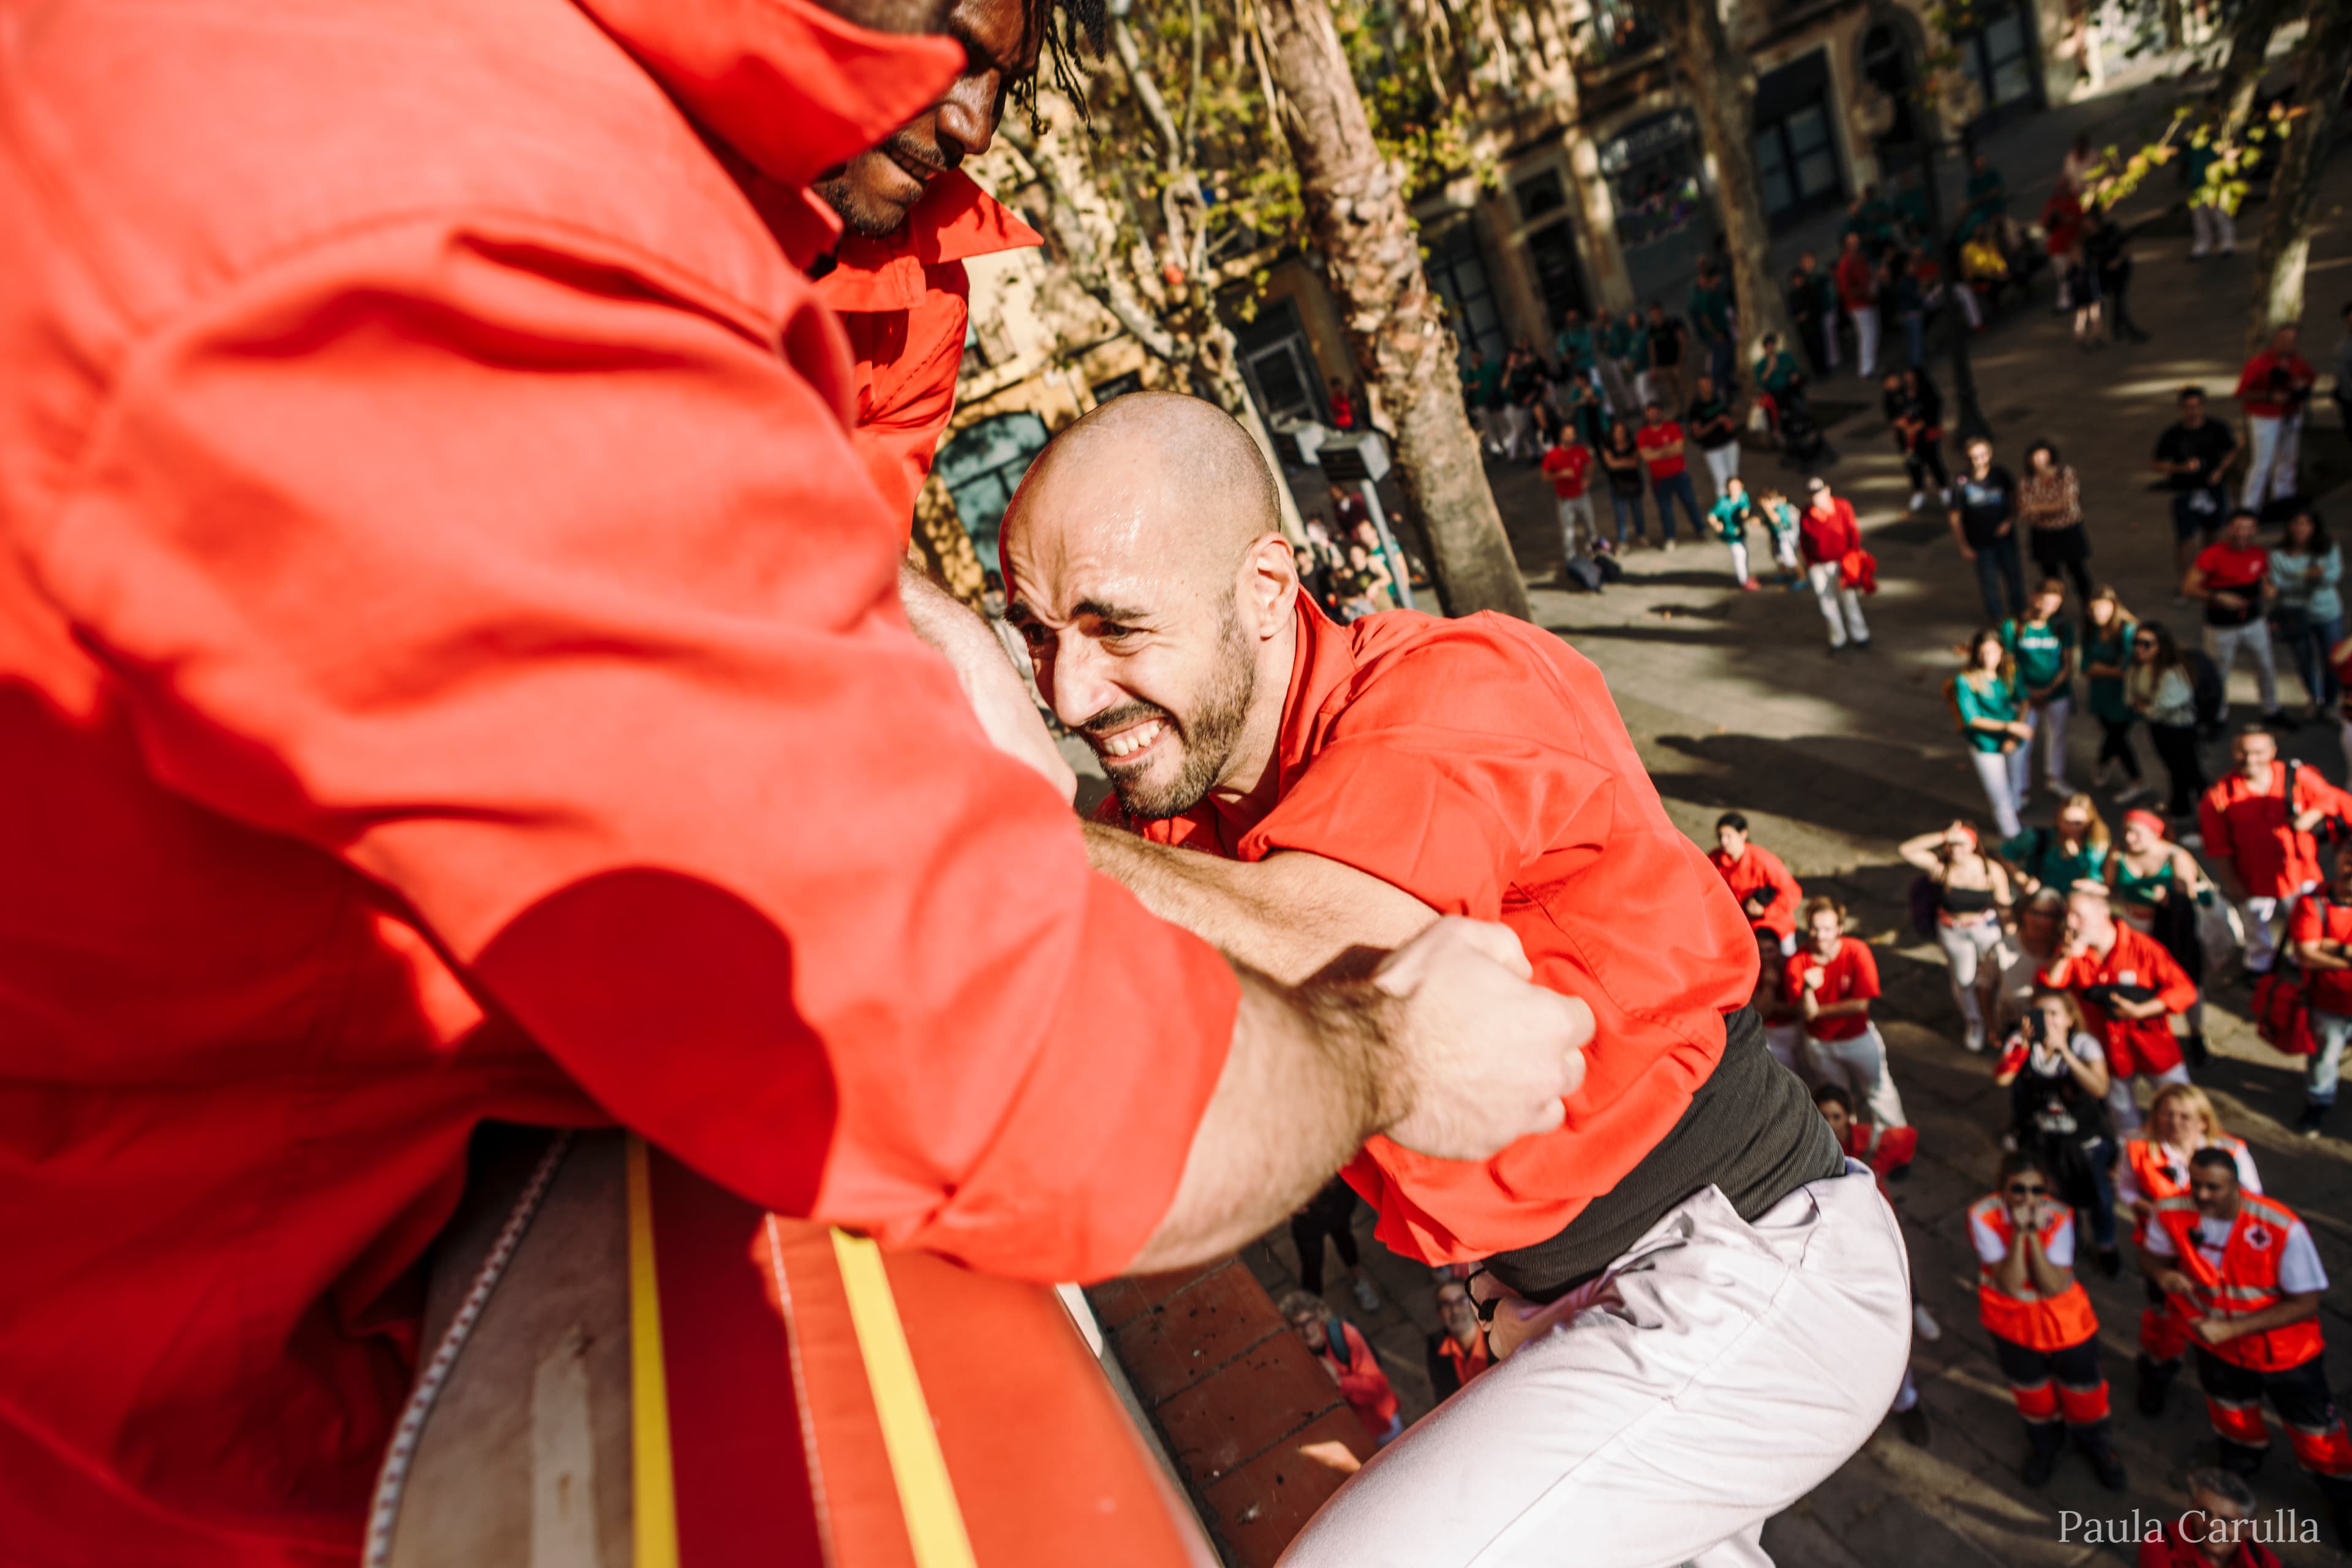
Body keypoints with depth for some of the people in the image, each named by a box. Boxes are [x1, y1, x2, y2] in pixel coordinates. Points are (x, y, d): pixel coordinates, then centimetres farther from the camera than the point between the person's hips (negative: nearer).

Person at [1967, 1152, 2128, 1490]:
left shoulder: (2059, 1217, -24)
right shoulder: (1984, 1216, -27)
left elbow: (2054, 1286, -27)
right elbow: (2011, 1284, -29)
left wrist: (2035, 1234, -36)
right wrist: (2019, 1232, -38)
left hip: (2064, 1316, 0)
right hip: (2011, 1319, 0)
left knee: (2083, 1385, 16)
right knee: (2030, 1389, 21)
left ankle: (2098, 1445, 48)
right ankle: (2045, 1445, 51)